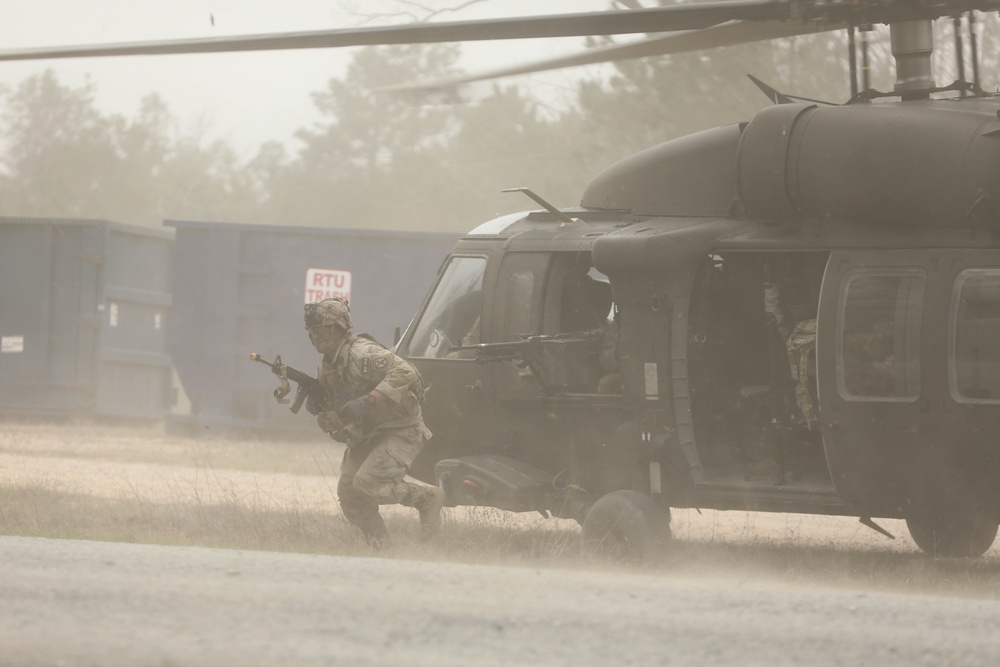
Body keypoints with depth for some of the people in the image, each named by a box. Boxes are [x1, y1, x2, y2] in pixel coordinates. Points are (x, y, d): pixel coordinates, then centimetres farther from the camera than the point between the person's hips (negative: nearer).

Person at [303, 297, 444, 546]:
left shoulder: (363, 354, -20)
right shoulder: (327, 368, 9)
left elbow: (405, 373, -33)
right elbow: (334, 413, 18)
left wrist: (367, 401, -39)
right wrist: (317, 407, -7)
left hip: (400, 430, -9)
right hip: (365, 437, 9)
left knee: (367, 482, -26)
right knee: (349, 494, -5)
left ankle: (427, 498, -6)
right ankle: (380, 546, 9)